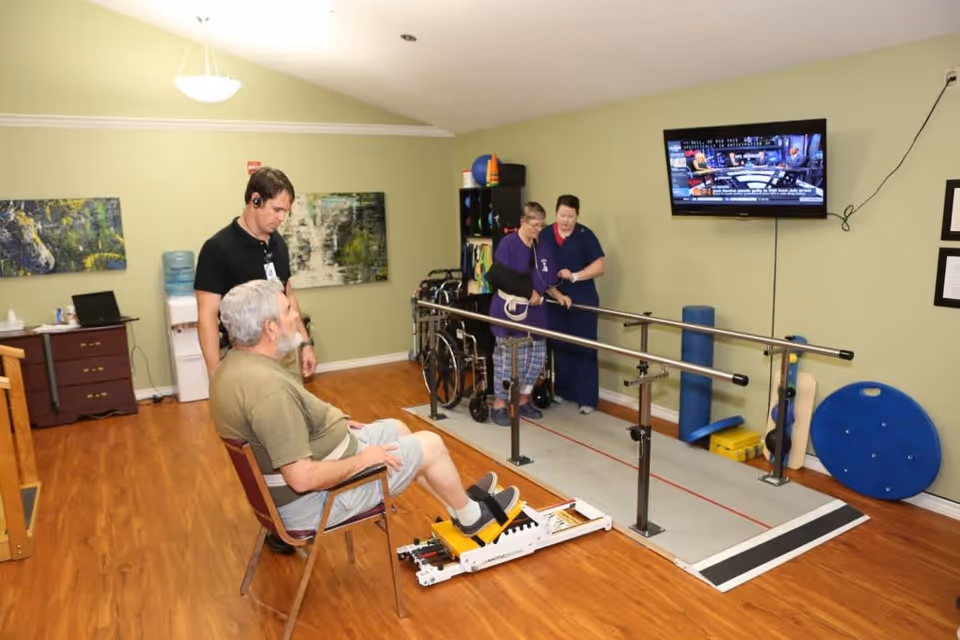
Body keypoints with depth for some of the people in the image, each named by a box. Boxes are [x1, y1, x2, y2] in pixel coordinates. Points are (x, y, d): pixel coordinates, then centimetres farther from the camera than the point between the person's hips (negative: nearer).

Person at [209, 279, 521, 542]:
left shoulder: (236, 364, -2)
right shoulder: (267, 387, -34)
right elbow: (303, 479, -33)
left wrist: (334, 423, 11)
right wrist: (362, 460, -18)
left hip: (289, 474, 10)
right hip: (315, 498, -10)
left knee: (396, 429, 21)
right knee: (431, 445, 1)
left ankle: (460, 504, 35)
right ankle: (471, 517, 28)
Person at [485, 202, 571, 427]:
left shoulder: (543, 249, 10)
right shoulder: (508, 244, -10)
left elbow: (546, 281, 15)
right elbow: (500, 277, -17)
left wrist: (558, 296, -1)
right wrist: (528, 292, -15)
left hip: (535, 312, 7)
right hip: (510, 310, -7)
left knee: (537, 358, 10)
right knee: (509, 360, -4)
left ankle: (523, 401, 27)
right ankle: (499, 405, 10)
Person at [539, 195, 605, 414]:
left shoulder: (586, 235, -4)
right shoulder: (545, 235, 5)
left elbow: (599, 267, -6)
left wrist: (575, 276, -18)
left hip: (583, 302, -3)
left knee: (584, 349, -1)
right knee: (559, 347, 10)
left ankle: (587, 398, 5)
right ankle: (562, 390, 24)